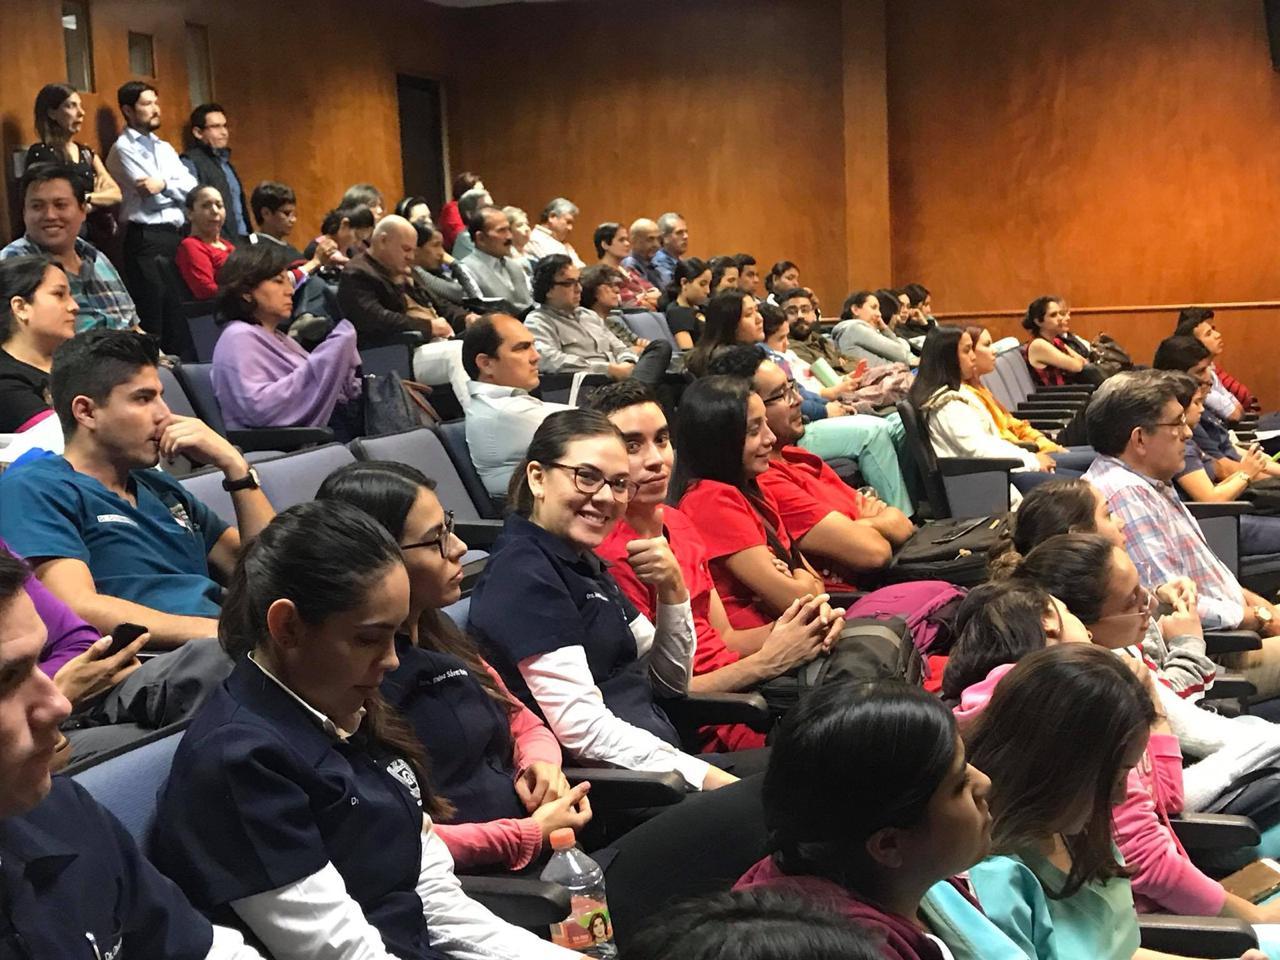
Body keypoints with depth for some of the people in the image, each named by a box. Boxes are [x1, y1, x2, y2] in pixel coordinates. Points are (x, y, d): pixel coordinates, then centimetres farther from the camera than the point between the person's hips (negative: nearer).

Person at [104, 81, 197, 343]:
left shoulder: (164, 148, 18)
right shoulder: (123, 149, -3)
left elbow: (192, 189, 5)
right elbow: (154, 197, -12)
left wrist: (165, 184, -9)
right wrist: (177, 188, 1)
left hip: (176, 235, 7)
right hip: (147, 240, -7)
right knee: (154, 319, -7)